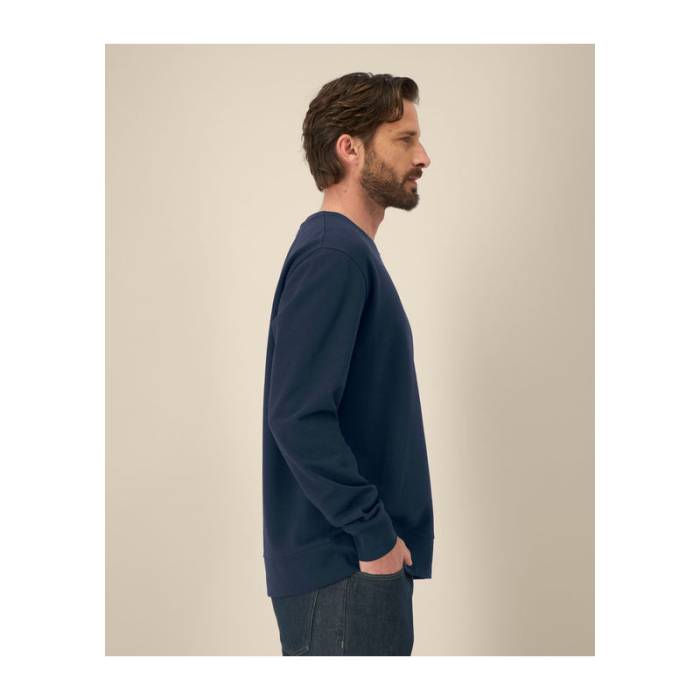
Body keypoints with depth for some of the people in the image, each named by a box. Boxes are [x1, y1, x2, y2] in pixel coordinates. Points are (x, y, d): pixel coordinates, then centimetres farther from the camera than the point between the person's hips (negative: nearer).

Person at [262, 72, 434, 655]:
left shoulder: (350, 252, 14)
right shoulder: (332, 256, -17)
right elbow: (300, 418, -24)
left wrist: (383, 531, 15)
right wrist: (375, 535, -19)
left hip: (354, 559, 9)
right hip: (343, 567, -9)